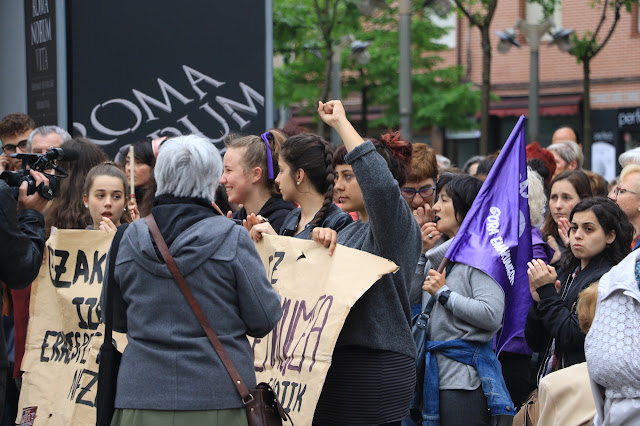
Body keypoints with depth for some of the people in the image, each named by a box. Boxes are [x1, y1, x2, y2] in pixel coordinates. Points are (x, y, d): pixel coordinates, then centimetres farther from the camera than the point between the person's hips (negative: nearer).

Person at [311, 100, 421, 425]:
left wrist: (341, 123, -22)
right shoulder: (350, 231, 21)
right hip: (336, 363, 8)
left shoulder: (397, 225, -8)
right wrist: (320, 239, -2)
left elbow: (381, 185, -29)